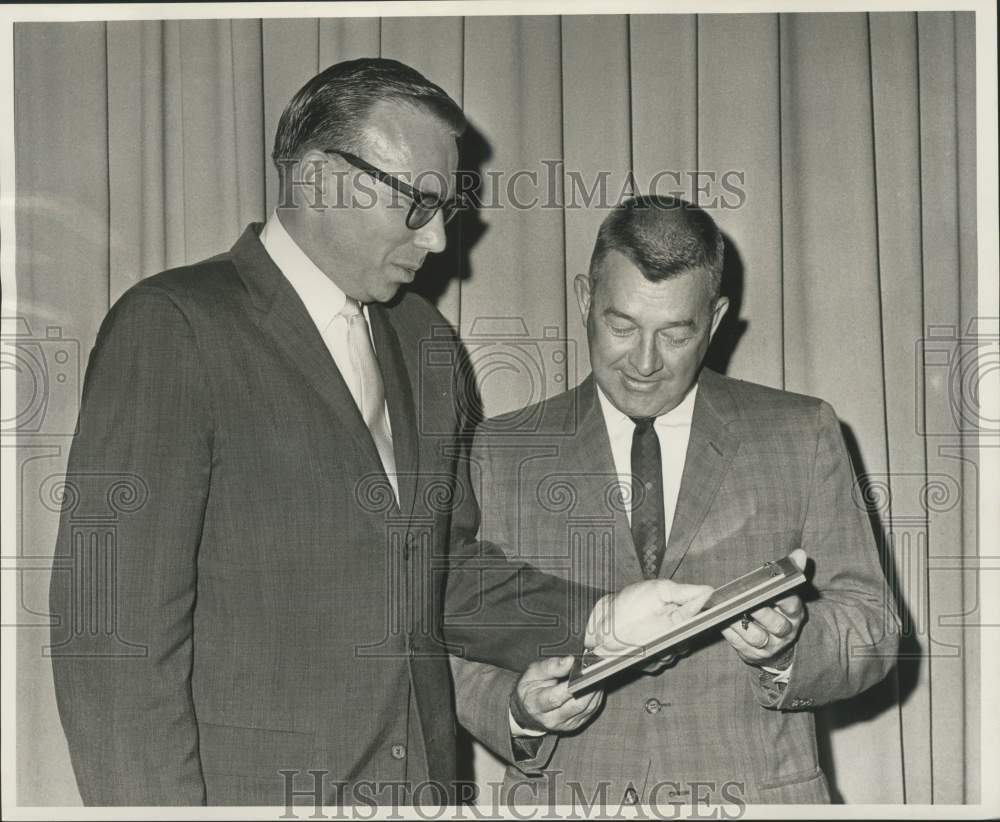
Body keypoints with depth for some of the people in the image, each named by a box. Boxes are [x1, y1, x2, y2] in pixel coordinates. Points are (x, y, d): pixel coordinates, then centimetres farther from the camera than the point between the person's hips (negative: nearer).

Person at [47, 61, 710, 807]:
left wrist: (598, 622, 2)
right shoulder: (173, 326, -12)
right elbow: (116, 627, -15)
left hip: (420, 779, 6)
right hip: (250, 785, -6)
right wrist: (161, 805, -18)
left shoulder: (424, 341, 11)